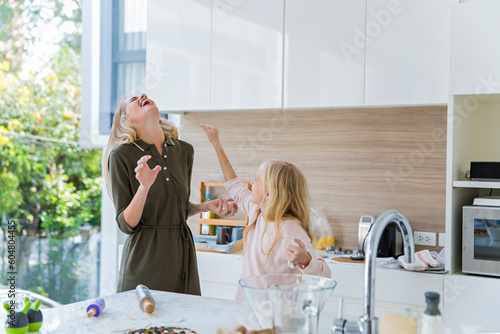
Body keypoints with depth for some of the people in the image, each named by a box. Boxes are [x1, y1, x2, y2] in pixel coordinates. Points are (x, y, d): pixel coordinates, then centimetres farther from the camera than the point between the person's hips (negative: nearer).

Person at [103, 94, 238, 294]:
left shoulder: (184, 151, 6)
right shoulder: (121, 155, -8)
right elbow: (126, 224, -10)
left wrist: (206, 206, -1)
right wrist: (144, 187, -25)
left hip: (181, 251, 4)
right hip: (145, 255, -4)